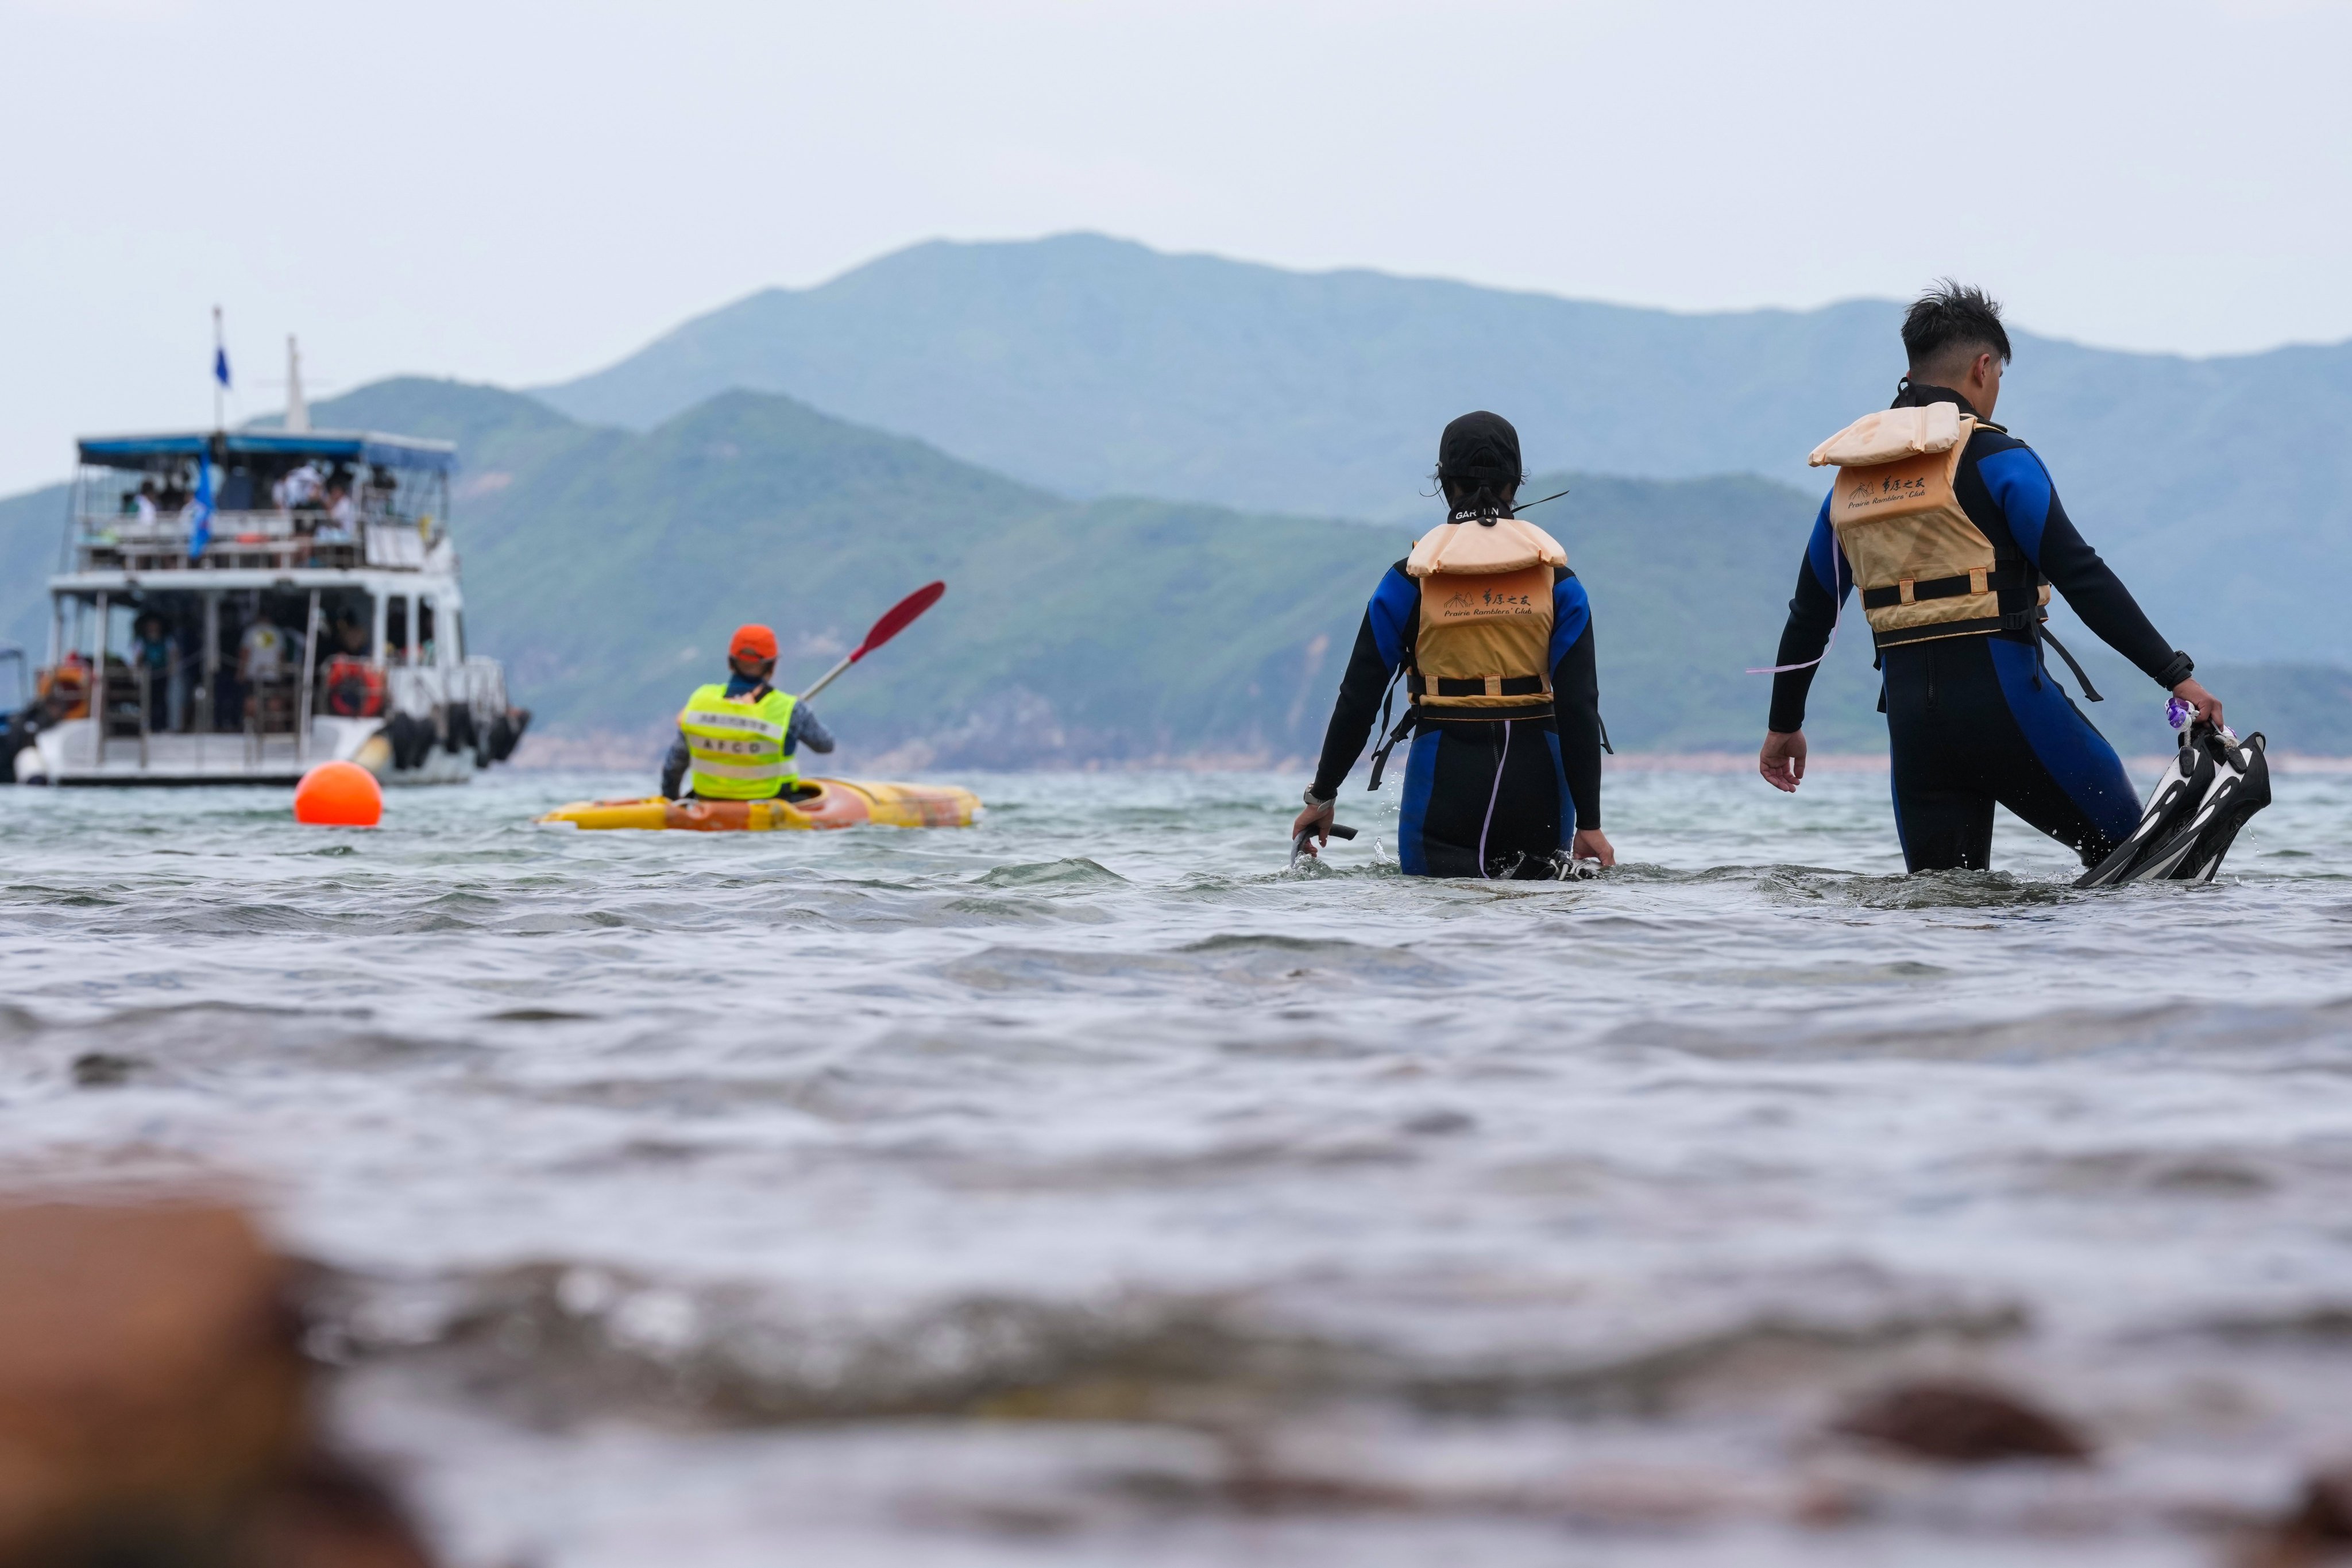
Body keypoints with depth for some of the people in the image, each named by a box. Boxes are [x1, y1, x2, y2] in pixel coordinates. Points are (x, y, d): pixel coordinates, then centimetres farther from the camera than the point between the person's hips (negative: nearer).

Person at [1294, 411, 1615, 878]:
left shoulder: (1409, 581, 0)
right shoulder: (1556, 581, 2)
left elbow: (1359, 699, 1)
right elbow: (1578, 708, -3)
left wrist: (1321, 796, 11)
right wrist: (1589, 823, -2)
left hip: (1445, 776, -1)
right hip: (1536, 778, 1)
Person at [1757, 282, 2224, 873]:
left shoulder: (1850, 479, 14)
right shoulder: (1994, 458, -6)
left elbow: (1809, 614, 21)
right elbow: (2082, 579, -12)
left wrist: (1784, 724, 31)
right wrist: (2176, 674, -11)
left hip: (1910, 713, 6)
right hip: (2003, 698, -6)